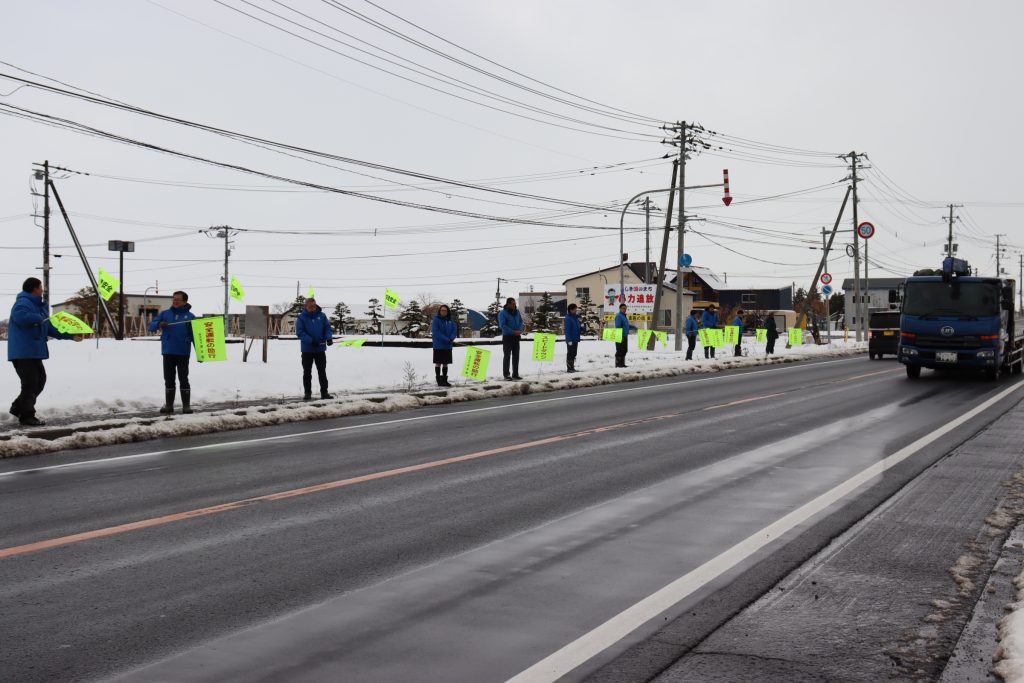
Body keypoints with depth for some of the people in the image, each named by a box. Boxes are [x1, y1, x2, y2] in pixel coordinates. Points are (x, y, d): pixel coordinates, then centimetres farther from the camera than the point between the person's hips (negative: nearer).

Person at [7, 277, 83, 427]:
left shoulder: (39, 306, 21)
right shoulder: (23, 303, -11)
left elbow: (50, 328, 21)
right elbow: (20, 316, -35)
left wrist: (71, 336, 13)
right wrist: (40, 319, -21)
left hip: (33, 352, 10)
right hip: (22, 353, -10)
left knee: (40, 380, 15)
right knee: (30, 383, -7)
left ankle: (18, 408, 23)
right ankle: (27, 416, 1)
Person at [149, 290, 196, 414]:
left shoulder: (190, 316, 1)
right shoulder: (165, 314, 9)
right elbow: (151, 326, 5)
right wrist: (159, 324, -18)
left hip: (183, 353, -3)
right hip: (168, 352, 3)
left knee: (183, 379, -1)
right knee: (169, 380, 8)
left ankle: (186, 405, 4)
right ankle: (168, 405, 14)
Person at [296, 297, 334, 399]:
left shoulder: (322, 315, 1)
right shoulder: (302, 317, -6)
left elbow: (327, 328, 3)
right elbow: (300, 332, -12)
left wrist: (329, 338, -16)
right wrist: (311, 341, -23)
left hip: (320, 349, 2)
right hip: (307, 350, -2)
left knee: (322, 371, 7)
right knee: (307, 372, 5)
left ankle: (324, 392, 12)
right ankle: (307, 393, 12)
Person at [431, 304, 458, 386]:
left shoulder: (450, 321, 9)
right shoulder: (436, 320, -7)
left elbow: (455, 330, 4)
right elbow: (436, 333, -16)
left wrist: (451, 339, -16)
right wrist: (447, 340, -19)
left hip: (448, 346, 5)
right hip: (438, 346, -5)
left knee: (445, 364, 8)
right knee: (438, 363, -1)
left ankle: (444, 380, 13)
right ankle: (439, 381, 2)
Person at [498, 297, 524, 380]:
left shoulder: (517, 312, 7)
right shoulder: (502, 313, -11)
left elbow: (521, 321, 14)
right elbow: (502, 325, -17)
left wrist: (520, 330, -7)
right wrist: (514, 332, -21)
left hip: (516, 337, 6)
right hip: (507, 337, -6)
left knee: (516, 356, 8)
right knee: (507, 356, -1)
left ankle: (515, 374, 14)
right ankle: (506, 374, 4)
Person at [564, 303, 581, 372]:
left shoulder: (576, 317, 13)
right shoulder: (568, 318, -14)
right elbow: (567, 330, -18)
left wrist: (582, 328, 1)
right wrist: (569, 340, -22)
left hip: (575, 340, 9)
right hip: (571, 340, -9)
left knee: (574, 354, 14)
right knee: (570, 354, -4)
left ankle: (572, 367, 22)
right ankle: (569, 368, 0)